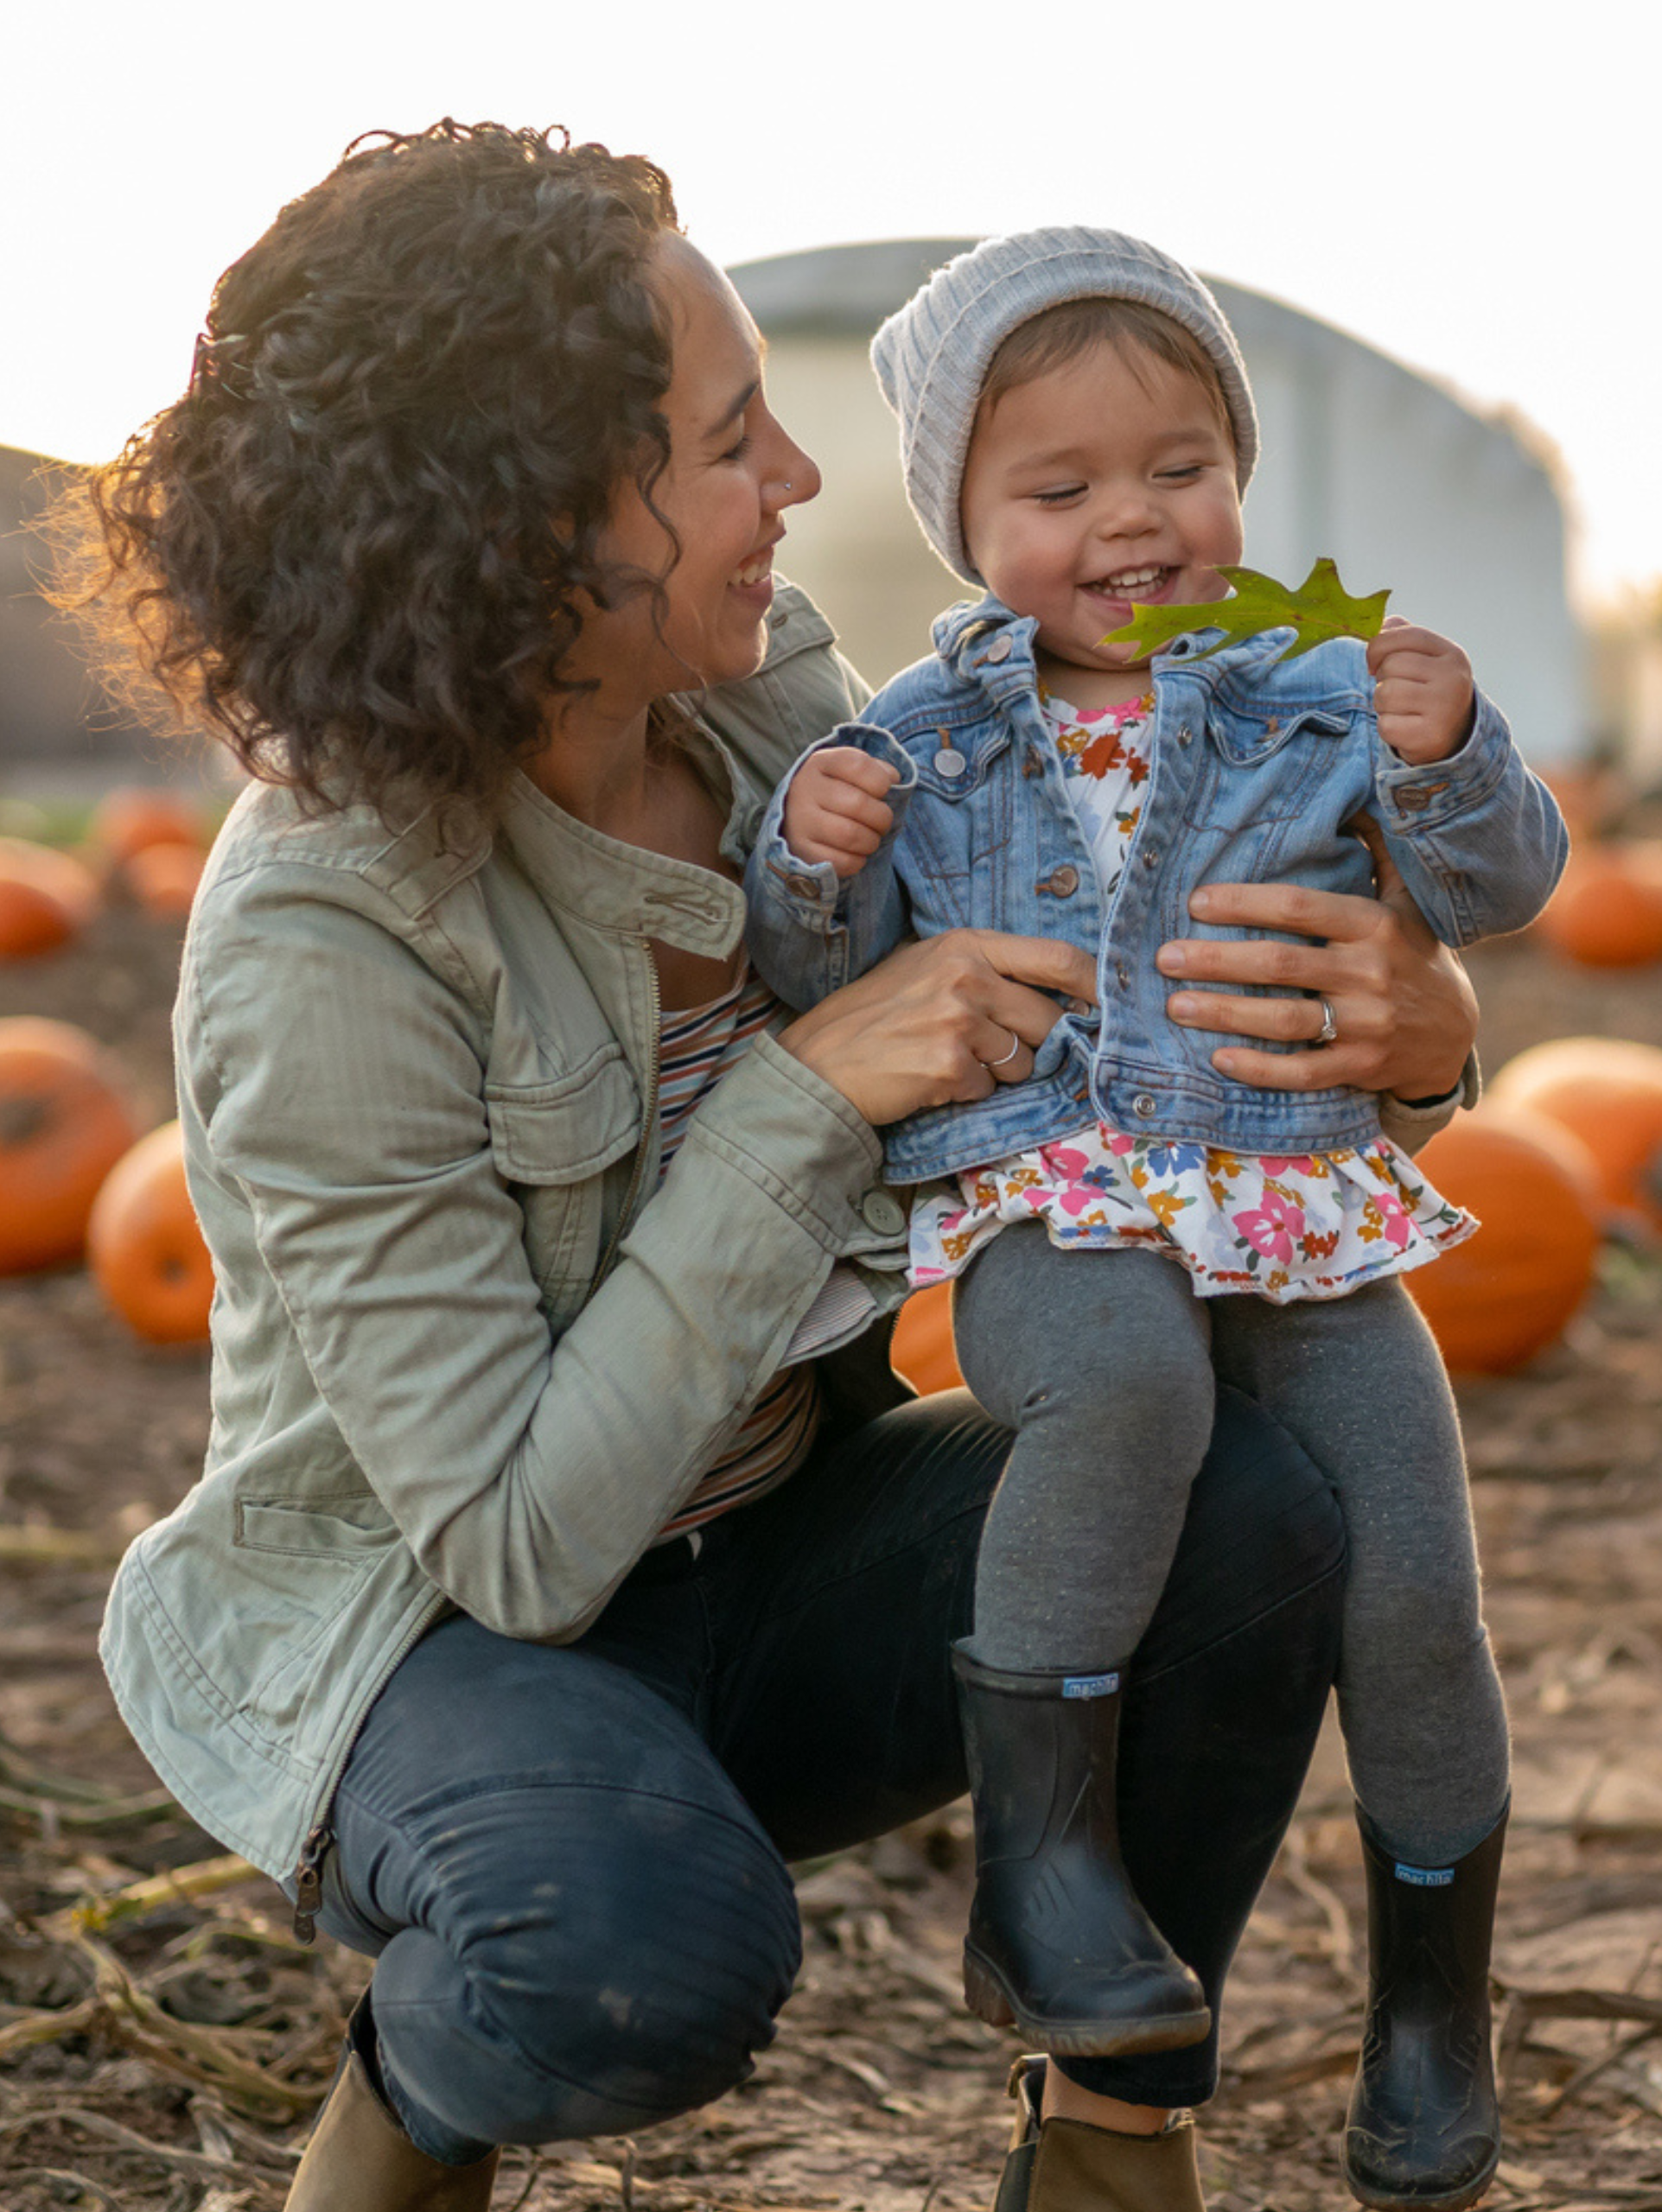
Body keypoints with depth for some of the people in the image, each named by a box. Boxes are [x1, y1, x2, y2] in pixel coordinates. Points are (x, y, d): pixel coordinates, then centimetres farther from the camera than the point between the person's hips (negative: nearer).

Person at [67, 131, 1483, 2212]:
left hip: (769, 1544, 6)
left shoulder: (767, 684, -8)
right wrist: (805, 1094, -29)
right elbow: (524, 1541, -27)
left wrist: (1404, 1031, -18)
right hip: (434, 1632, -5)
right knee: (647, 1943, -38)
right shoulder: (320, 942, -27)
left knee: (1247, 1503, -21)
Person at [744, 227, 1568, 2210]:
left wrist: (1446, 761, -19)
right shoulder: (927, 743, 8)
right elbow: (816, 981, 8)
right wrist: (808, 860, -13)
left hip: (1313, 1213, 2)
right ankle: (1031, 1851, -27)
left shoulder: (1317, 703, 7)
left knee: (1412, 1582, -5)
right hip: (1051, 1216, -2)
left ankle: (1432, 2005, 19)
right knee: (1128, 1376, -37)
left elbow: (1497, 889, 1)